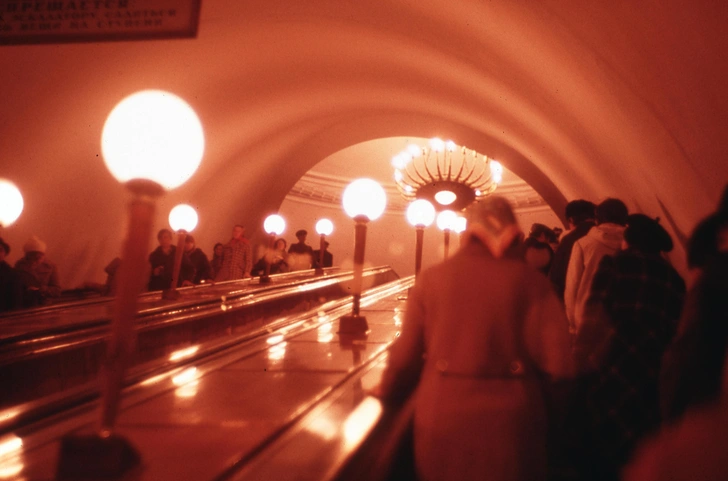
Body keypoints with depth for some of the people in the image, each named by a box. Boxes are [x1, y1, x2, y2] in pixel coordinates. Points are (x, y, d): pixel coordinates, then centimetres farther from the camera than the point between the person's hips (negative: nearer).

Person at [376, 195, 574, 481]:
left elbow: (407, 353, -1)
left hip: (441, 417, 1)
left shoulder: (432, 278, -5)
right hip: (508, 419, -1)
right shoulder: (529, 281, -8)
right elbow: (558, 360, -13)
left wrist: (387, 392, 17)